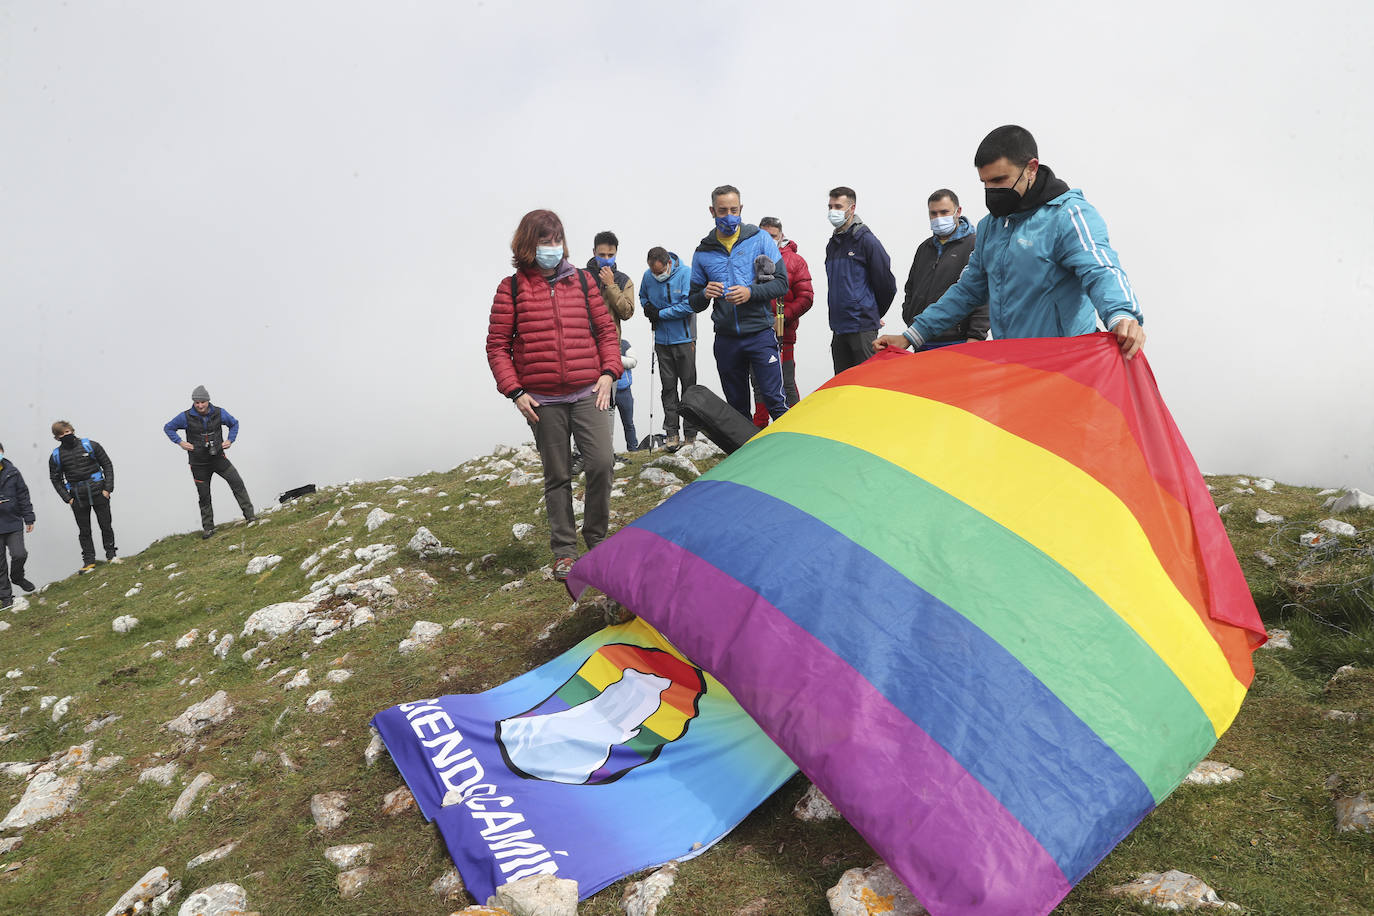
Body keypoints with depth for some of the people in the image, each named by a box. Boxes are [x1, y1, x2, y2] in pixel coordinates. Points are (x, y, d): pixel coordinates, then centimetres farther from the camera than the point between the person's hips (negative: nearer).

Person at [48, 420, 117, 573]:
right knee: (84, 531, 4)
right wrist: (67, 498, -1)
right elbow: (56, 479, 10)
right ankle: (89, 560, 13)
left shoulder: (90, 445, -1)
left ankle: (111, 554, 20)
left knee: (106, 525, 4)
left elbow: (107, 465, 3)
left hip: (98, 492, -1)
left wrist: (108, 488, -5)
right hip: (77, 497, 1)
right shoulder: (56, 456, 3)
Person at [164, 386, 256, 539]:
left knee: (237, 483, -15)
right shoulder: (186, 417, -10)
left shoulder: (219, 413, -6)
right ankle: (208, 528, 18)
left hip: (218, 458, 1)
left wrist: (230, 440, 0)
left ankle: (249, 515, -8)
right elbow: (168, 427, 5)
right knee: (204, 496, 7)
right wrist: (180, 442, -7)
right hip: (199, 464, -1)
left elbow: (234, 423, 13)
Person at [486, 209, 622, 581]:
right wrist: (515, 390, -6)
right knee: (557, 476, 7)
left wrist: (608, 372, -1)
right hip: (543, 401, -1)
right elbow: (497, 345, 2)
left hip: (588, 394, 1)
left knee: (601, 462, -12)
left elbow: (606, 330, 12)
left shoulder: (582, 281, 8)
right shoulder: (512, 288, 1)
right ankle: (564, 551, 20)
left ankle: (596, 537, 10)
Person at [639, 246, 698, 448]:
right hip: (662, 340, 4)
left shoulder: (686, 273, -14)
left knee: (688, 384, 3)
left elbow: (689, 305, -19)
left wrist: (660, 314, -14)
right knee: (668, 386, 6)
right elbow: (643, 296, 19)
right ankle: (671, 432, 11)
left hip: (684, 339, -4)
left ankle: (690, 432, 10)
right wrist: (647, 307, -3)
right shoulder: (648, 276, 0)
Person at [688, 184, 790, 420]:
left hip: (760, 333, -3)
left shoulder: (760, 239, 1)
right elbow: (694, 303, 11)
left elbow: (781, 283, -2)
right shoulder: (703, 252, 8)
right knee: (737, 407, 10)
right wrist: (705, 294, -12)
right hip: (726, 339, 3)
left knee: (775, 400, -8)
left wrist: (751, 292, -19)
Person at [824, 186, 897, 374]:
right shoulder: (832, 244, 15)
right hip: (838, 328, 7)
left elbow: (886, 284, -5)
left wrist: (875, 314, 7)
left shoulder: (866, 240, -8)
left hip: (862, 328, -7)